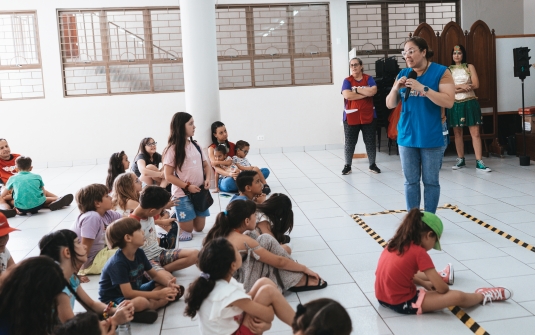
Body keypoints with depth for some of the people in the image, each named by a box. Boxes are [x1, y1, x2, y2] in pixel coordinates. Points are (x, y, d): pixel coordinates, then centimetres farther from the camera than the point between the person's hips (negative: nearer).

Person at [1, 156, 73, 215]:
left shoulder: (13, 178, 14)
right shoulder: (37, 177, 15)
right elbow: (44, 193, 17)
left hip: (21, 207, -1)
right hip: (38, 205, 1)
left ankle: (18, 210, 2)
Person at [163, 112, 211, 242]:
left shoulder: (195, 145, 7)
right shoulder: (172, 149, -11)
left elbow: (205, 164, 15)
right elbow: (168, 176, -13)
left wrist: (207, 179, -4)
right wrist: (187, 186, -19)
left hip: (200, 192, 6)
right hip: (182, 194, -6)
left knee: (199, 228, 12)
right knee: (187, 230, 0)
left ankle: (179, 217, 35)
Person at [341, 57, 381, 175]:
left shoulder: (369, 78, 3)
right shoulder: (347, 80, 0)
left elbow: (373, 91, -15)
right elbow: (347, 95, -16)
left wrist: (356, 90, -12)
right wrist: (365, 93, -12)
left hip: (368, 116, 1)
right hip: (351, 117, -1)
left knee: (370, 142, 8)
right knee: (349, 142, 4)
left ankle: (372, 165, 19)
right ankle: (347, 165, 15)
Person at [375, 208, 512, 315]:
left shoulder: (395, 243, 4)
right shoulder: (419, 252, -17)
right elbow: (442, 288, -12)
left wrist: (425, 283, 20)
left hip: (382, 297, 9)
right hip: (402, 303, -9)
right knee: (457, 297, -6)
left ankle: (438, 276, 59)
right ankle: (482, 296, 22)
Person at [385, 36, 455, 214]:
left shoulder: (441, 72, -5)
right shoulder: (403, 74, 8)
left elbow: (448, 101, -15)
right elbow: (390, 104, 10)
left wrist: (422, 88, -21)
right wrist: (396, 88, -10)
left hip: (431, 138, -3)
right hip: (407, 137, 4)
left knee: (431, 181, 6)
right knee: (411, 181, 9)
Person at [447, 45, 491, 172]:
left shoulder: (469, 67, 4)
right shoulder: (448, 70, 6)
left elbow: (476, 85, -7)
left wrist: (456, 88, -10)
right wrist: (462, 86, -14)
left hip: (470, 103, -1)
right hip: (455, 104, 1)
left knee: (475, 132, -6)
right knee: (457, 133, 7)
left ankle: (479, 162, -7)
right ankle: (461, 160, 17)